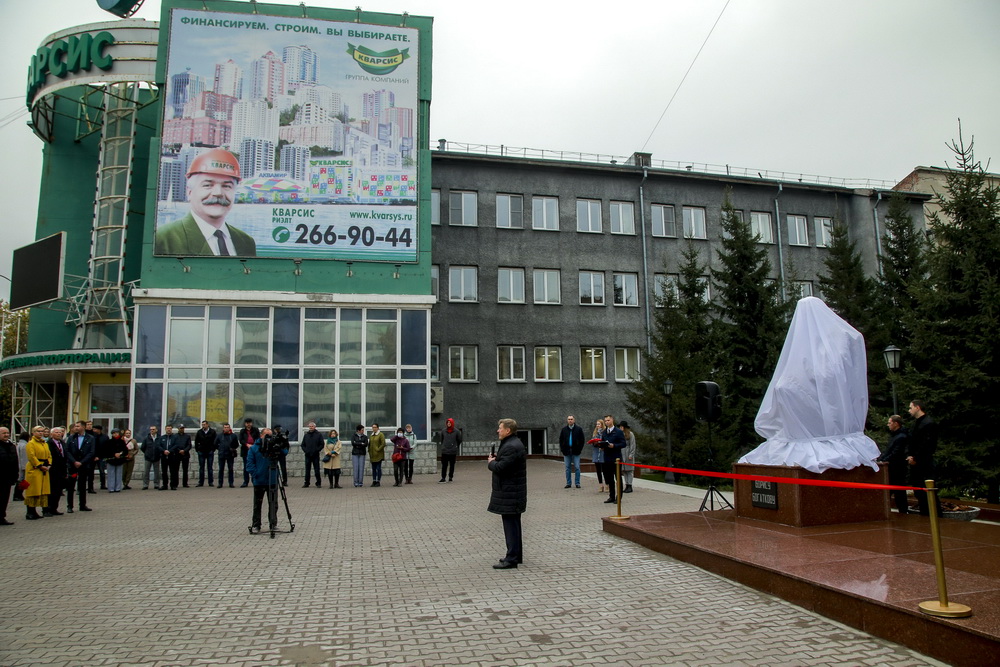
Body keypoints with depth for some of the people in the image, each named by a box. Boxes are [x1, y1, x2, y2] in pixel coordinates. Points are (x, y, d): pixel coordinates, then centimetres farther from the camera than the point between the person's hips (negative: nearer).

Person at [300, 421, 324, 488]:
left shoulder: (319, 435, 2)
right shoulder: (306, 435, 12)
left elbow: (322, 444, 0)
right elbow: (302, 444, 15)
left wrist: (316, 450, -10)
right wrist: (305, 450, -1)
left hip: (315, 455, -3)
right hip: (308, 455, 3)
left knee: (317, 470, 0)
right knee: (307, 470, 5)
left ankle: (318, 483, 6)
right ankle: (306, 483, 11)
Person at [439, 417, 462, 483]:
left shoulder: (456, 431, -4)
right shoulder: (444, 431, 2)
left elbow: (459, 440, 8)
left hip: (453, 451, -1)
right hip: (444, 451, 1)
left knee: (452, 465, 7)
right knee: (444, 465, -1)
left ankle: (450, 477, 17)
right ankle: (443, 478, 1)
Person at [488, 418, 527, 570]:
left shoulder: (512, 447, -21)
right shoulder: (512, 443, 15)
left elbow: (500, 468, -25)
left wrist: (490, 462, -6)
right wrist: (495, 459, 4)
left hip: (509, 493, -11)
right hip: (513, 491, 11)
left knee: (510, 524, -6)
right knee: (513, 524, 18)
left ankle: (512, 559, -2)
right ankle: (516, 555, 28)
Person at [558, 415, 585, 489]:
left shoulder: (578, 429, 0)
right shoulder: (564, 429, 6)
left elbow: (582, 439, 2)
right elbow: (560, 439, 11)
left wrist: (580, 449, -6)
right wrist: (562, 449, 2)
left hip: (576, 451, -2)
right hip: (567, 451, 2)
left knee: (577, 467, -1)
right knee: (568, 468, 6)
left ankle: (577, 483, 6)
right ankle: (568, 483, 12)